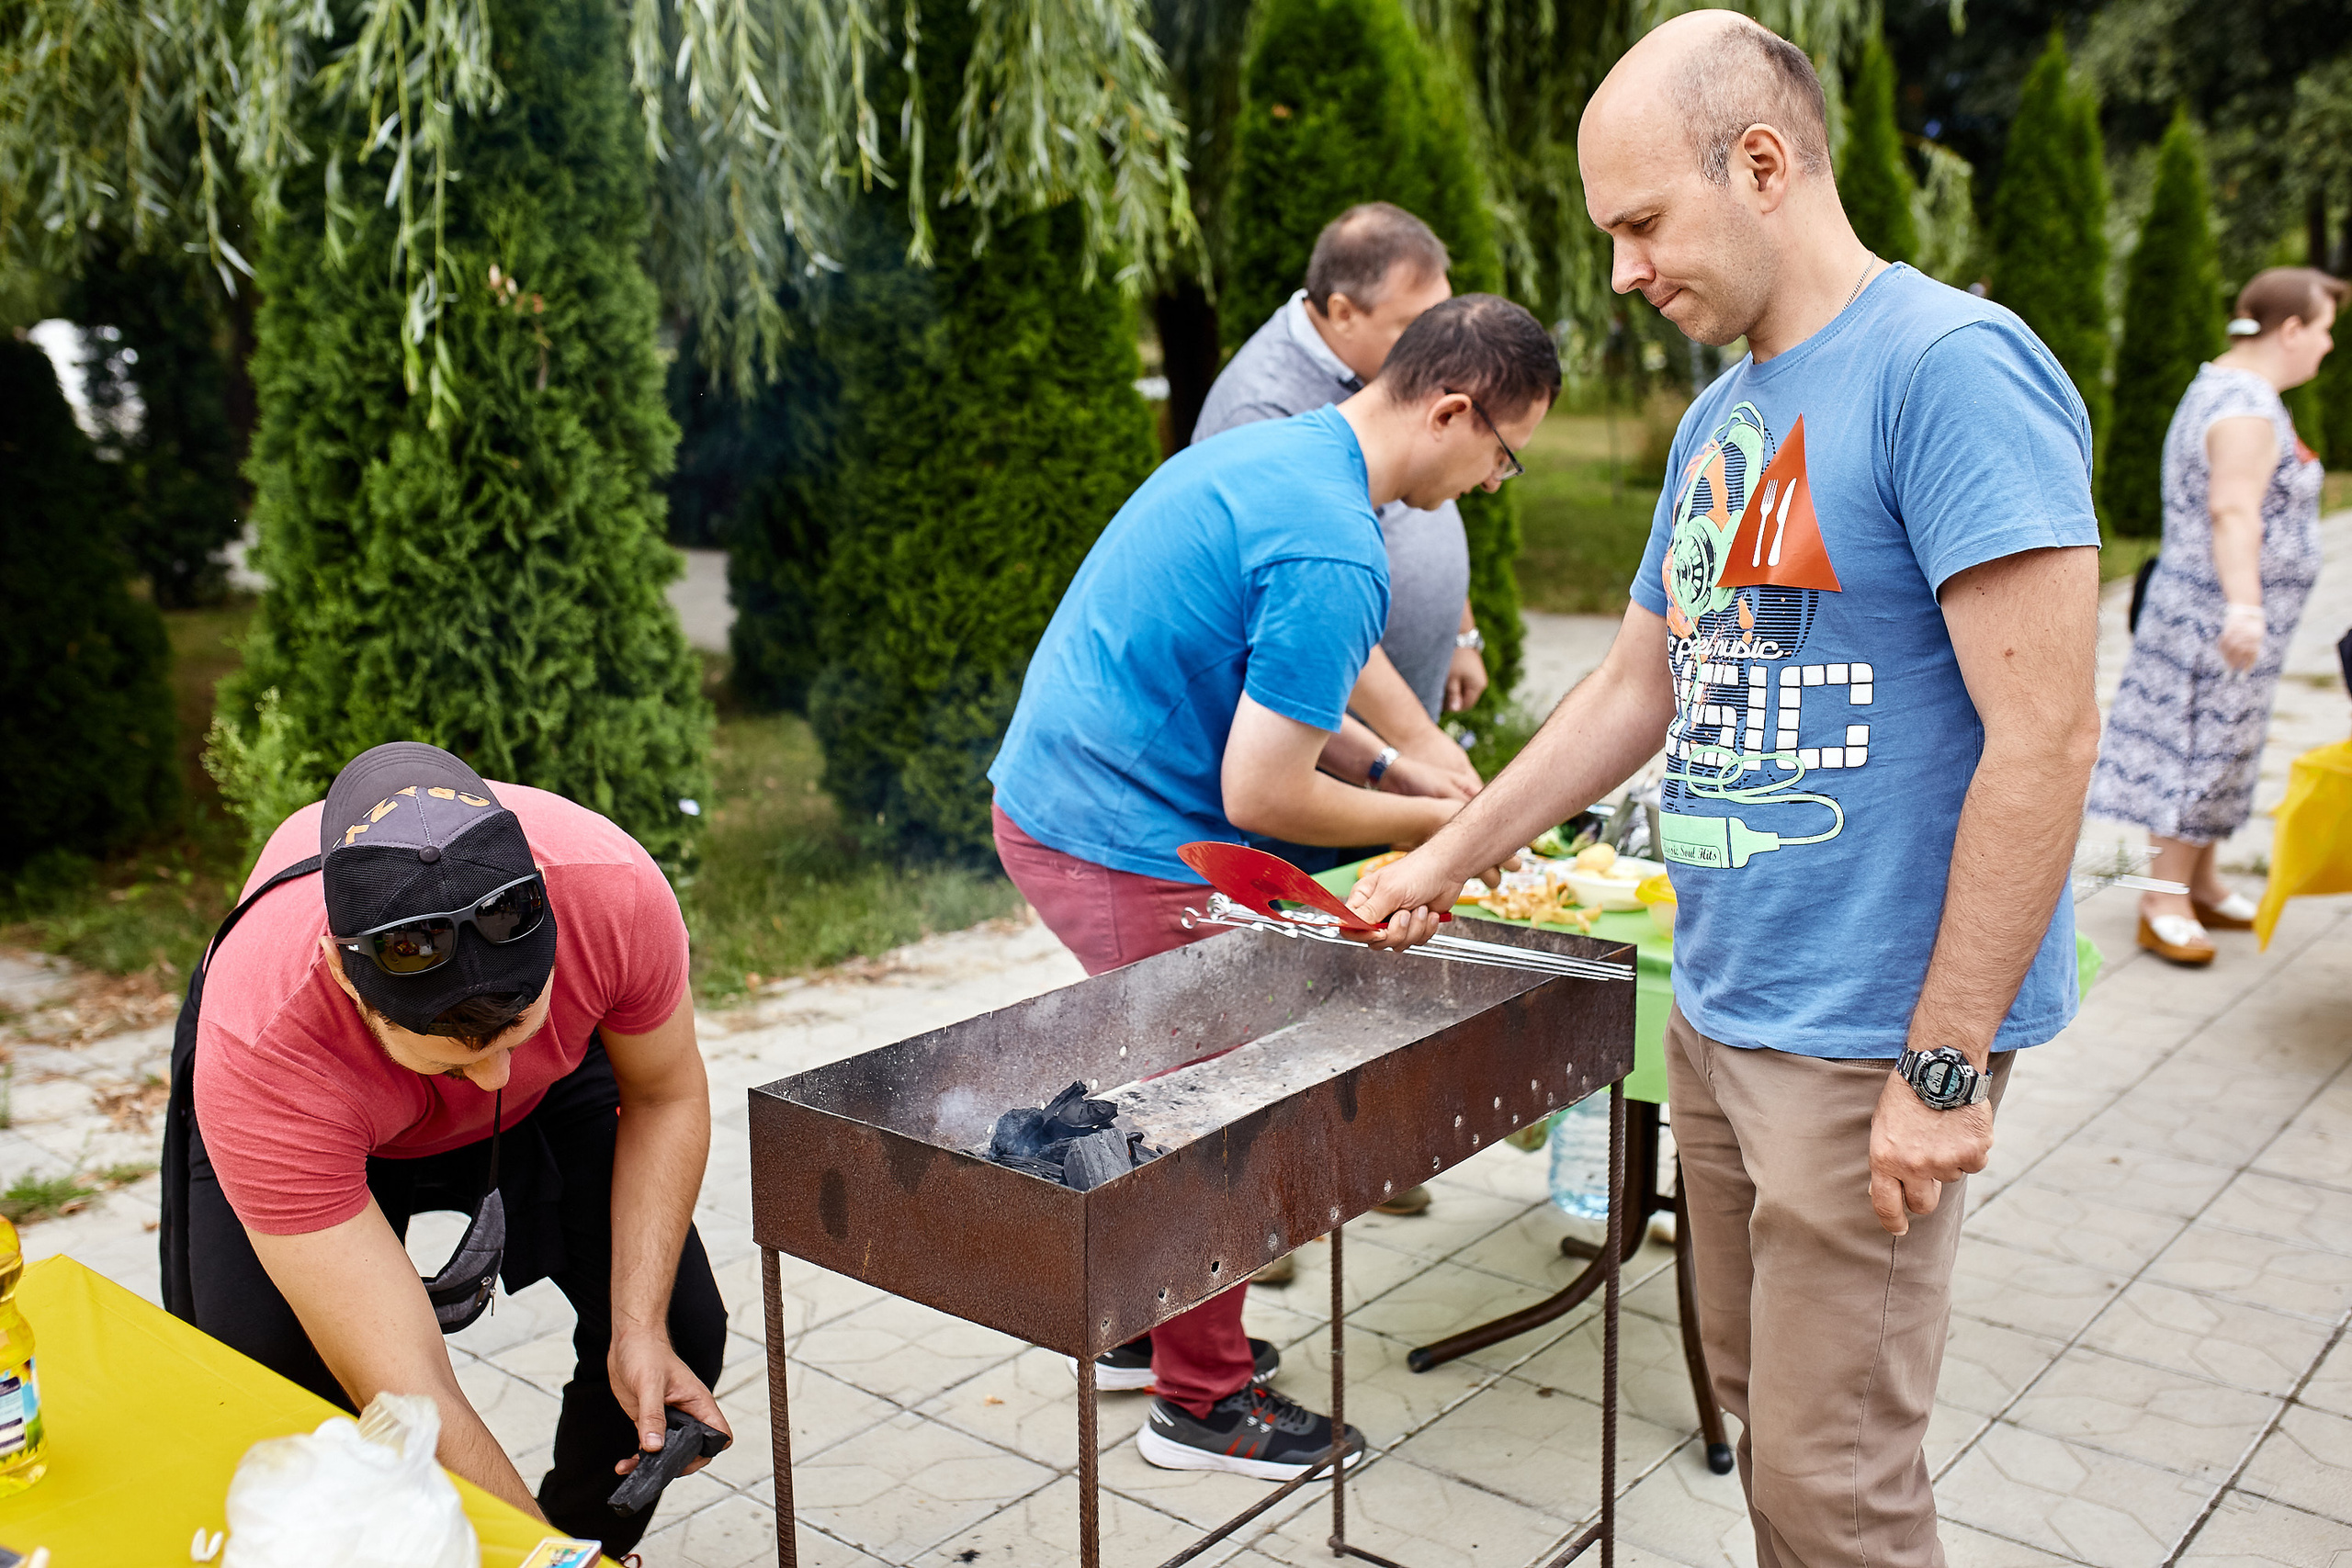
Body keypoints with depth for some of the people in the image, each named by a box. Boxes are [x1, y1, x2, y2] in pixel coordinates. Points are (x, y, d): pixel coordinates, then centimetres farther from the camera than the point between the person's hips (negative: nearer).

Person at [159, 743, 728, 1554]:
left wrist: (640, 1328, -23)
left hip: (554, 1082, 2)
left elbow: (666, 1098, -15)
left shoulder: (616, 890, -38)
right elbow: (405, 1393, -40)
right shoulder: (260, 1045, -43)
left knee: (681, 1332, -10)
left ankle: (590, 1537, 19)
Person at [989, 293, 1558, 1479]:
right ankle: (1200, 1401, 22)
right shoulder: (1334, 553, -23)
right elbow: (1261, 796, -22)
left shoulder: (1268, 449, 9)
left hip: (1045, 796, 10)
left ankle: (1141, 1326, 40)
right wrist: (1434, 823, -7)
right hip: (1125, 847, -10)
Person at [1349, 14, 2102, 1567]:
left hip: (1864, 1041, -8)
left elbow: (2045, 738, -19)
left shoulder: (1949, 367, -15)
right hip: (1717, 1012, 8)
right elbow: (1637, 690, 21)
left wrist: (1948, 1062, -19)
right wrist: (1442, 865, 20)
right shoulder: (1721, 417, 12)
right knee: (1756, 1403, 17)